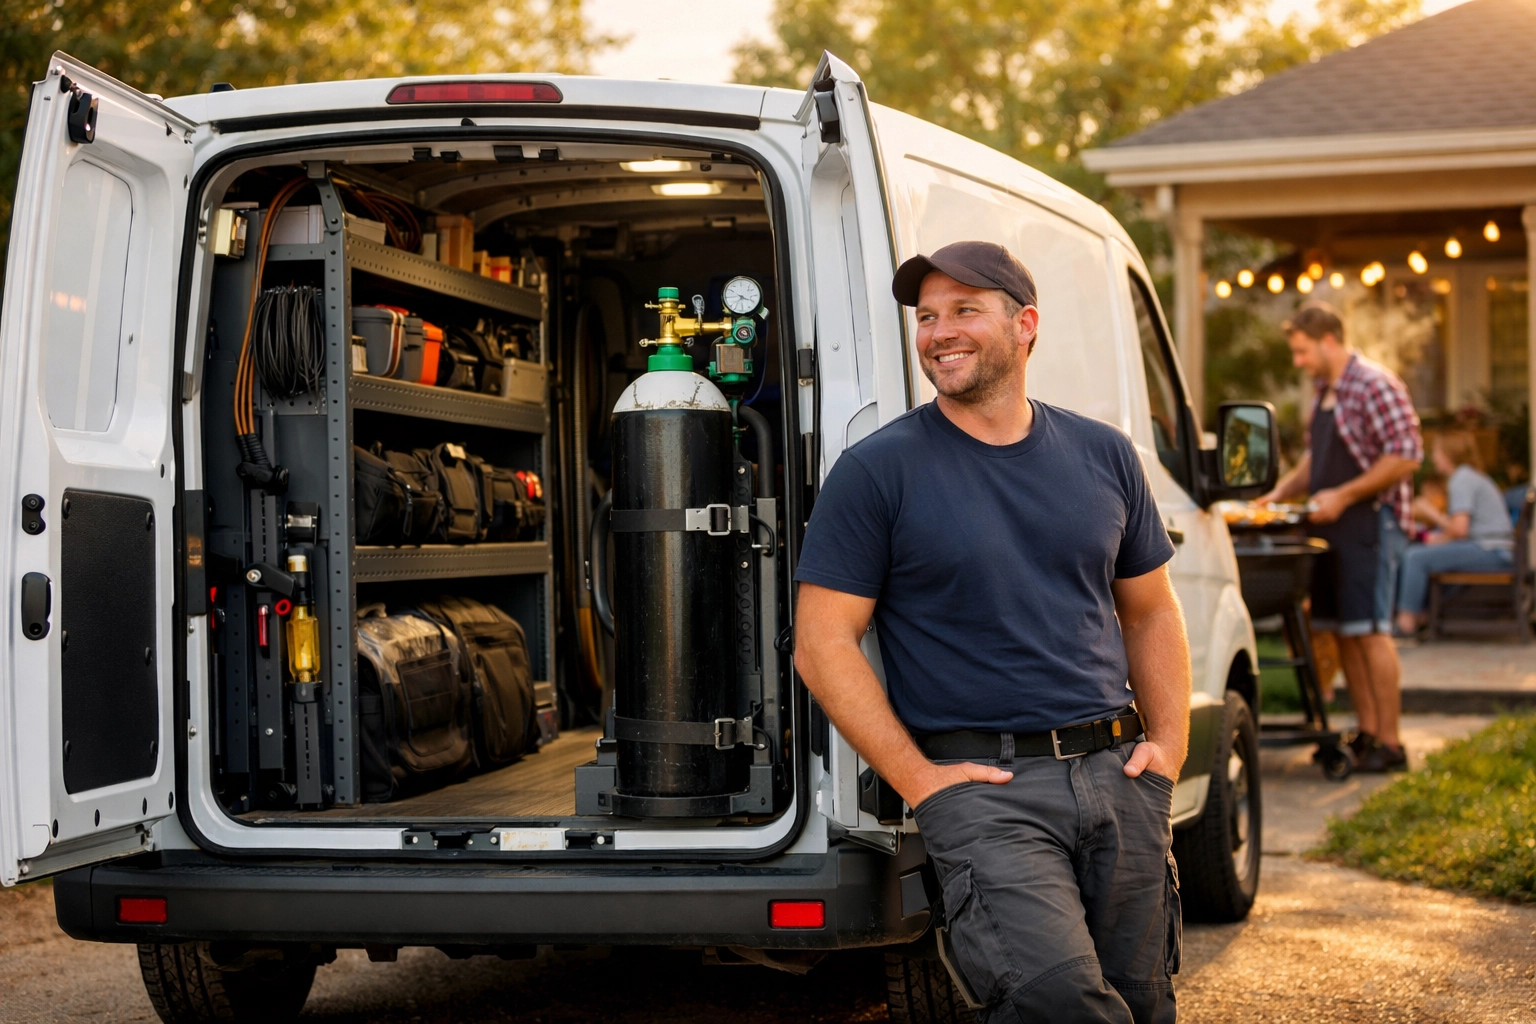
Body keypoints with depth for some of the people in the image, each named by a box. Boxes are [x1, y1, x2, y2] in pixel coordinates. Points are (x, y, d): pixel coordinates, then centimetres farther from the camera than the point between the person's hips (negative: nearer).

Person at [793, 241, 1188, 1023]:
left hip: (1117, 774, 5)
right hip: (983, 782, -5)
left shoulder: (1104, 456, 11)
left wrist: (1169, 746, 7)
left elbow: (1151, 613, 21)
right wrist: (916, 779, -11)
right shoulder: (878, 471, -3)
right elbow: (821, 644, -5)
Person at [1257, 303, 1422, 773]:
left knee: (1370, 631, -9)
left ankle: (1389, 743, -5)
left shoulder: (1375, 385, -12)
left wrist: (1343, 495, -18)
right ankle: (1367, 733, 16)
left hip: (1372, 520, -9)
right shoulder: (1323, 390, 16)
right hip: (1333, 524, 9)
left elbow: (1405, 456, -17)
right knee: (1344, 631, 9)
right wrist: (1281, 491, 11)